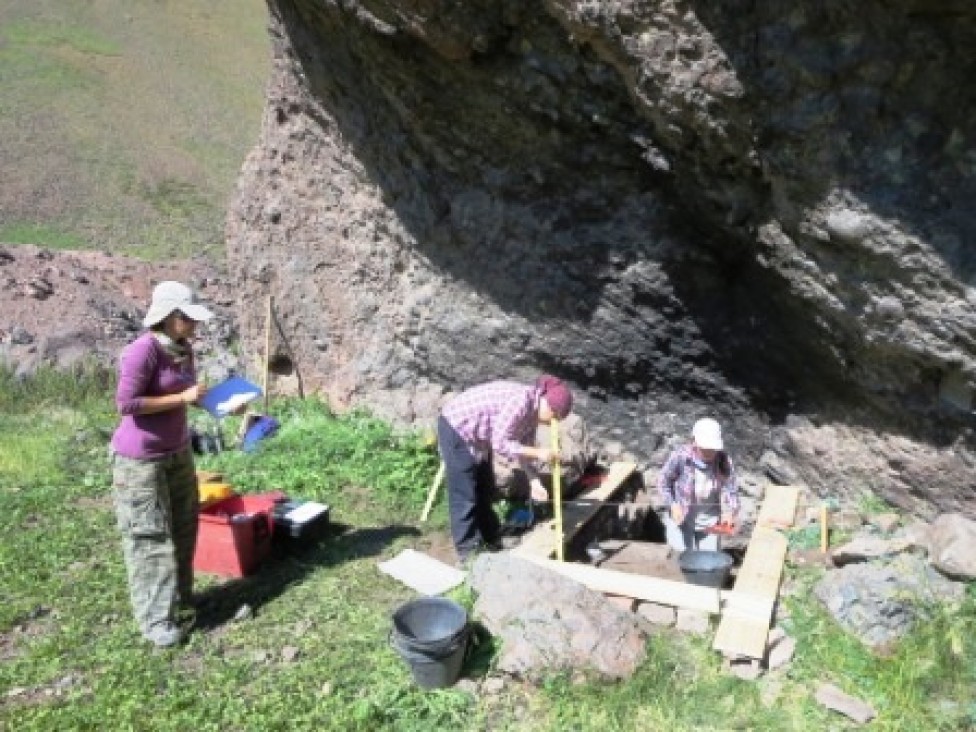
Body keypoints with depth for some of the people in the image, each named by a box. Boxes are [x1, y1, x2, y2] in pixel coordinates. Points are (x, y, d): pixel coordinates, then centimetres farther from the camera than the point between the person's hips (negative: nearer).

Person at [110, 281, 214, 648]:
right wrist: (182, 398, -24)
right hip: (140, 458, -8)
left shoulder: (183, 349, 2)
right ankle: (155, 619, 9)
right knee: (150, 535, -1)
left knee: (183, 525, 15)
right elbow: (126, 403, -25)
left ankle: (179, 593, 32)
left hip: (178, 450, 8)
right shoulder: (142, 351, -22)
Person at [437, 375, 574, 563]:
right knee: (465, 495, -3)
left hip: (476, 435, 10)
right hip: (456, 428, -10)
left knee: (485, 490, 18)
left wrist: (534, 480, -6)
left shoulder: (533, 410, -1)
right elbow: (499, 443, -30)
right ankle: (468, 549, 6)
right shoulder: (521, 401, -30)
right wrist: (537, 453, -28)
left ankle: (490, 537, 31)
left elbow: (522, 447, 3)